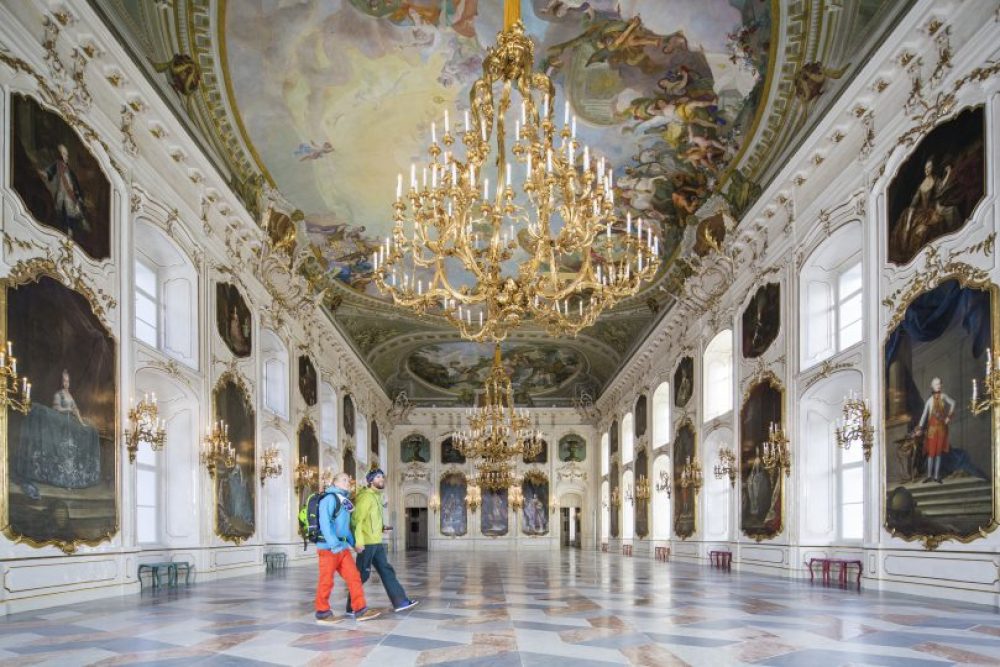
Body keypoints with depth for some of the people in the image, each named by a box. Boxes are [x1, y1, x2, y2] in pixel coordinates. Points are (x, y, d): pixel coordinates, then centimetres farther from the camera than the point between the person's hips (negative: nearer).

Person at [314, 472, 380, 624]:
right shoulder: (330, 498, -10)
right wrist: (334, 545, -25)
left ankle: (360, 610, 6)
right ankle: (322, 613, 11)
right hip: (329, 547, -9)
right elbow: (325, 523, -20)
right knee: (326, 582, 0)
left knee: (354, 578, 4)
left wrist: (354, 543, 21)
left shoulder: (344, 501, 18)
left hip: (342, 547, 9)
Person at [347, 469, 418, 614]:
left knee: (386, 571, 8)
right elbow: (357, 519, -19)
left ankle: (400, 602, 11)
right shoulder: (366, 496, -13)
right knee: (362, 574, -2)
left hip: (377, 542, 9)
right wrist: (358, 541, -23)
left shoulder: (377, 496, 15)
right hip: (366, 543, -9)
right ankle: (352, 607, 7)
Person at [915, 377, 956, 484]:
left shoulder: (944, 396, 1)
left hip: (942, 427, 1)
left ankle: (936, 476, 9)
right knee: (931, 452, 0)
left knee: (939, 452, 4)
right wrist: (920, 428, -9)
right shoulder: (930, 400, -1)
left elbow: (953, 403, 10)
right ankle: (929, 475, 8)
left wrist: (949, 416, 3)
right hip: (932, 427, -1)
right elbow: (924, 415, -4)